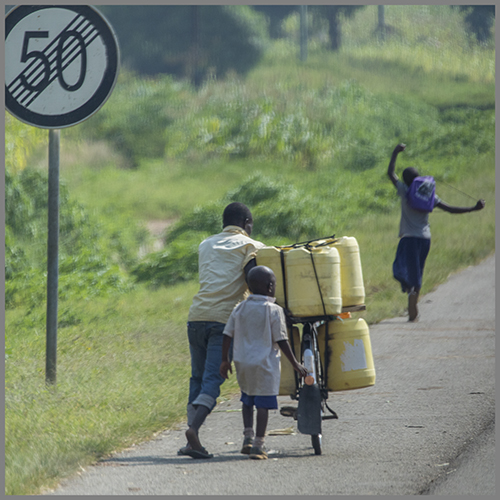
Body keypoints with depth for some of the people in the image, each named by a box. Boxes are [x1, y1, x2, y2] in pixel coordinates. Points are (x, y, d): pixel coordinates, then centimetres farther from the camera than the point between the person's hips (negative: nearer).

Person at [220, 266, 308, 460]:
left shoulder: (240, 309, 4)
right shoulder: (274, 311, -9)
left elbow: (227, 335, 4)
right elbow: (281, 341, -10)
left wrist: (225, 360, 13)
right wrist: (295, 364, -2)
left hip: (242, 362, 5)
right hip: (265, 364, -5)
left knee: (247, 399, 22)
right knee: (263, 403, -1)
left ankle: (248, 437, 13)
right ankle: (258, 444, -4)